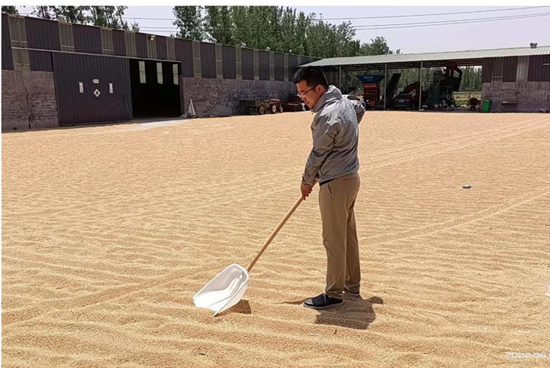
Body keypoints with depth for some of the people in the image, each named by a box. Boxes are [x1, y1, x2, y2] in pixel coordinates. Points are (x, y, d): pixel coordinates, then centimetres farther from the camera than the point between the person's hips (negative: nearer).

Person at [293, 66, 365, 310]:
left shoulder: (328, 116, -23)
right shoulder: (344, 101, 7)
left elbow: (318, 155, -14)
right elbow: (360, 108, 30)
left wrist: (306, 182, 1)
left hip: (335, 184, -10)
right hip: (350, 178, 10)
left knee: (334, 240, 0)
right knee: (348, 234, 18)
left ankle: (334, 294, 12)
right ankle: (352, 284, 31)